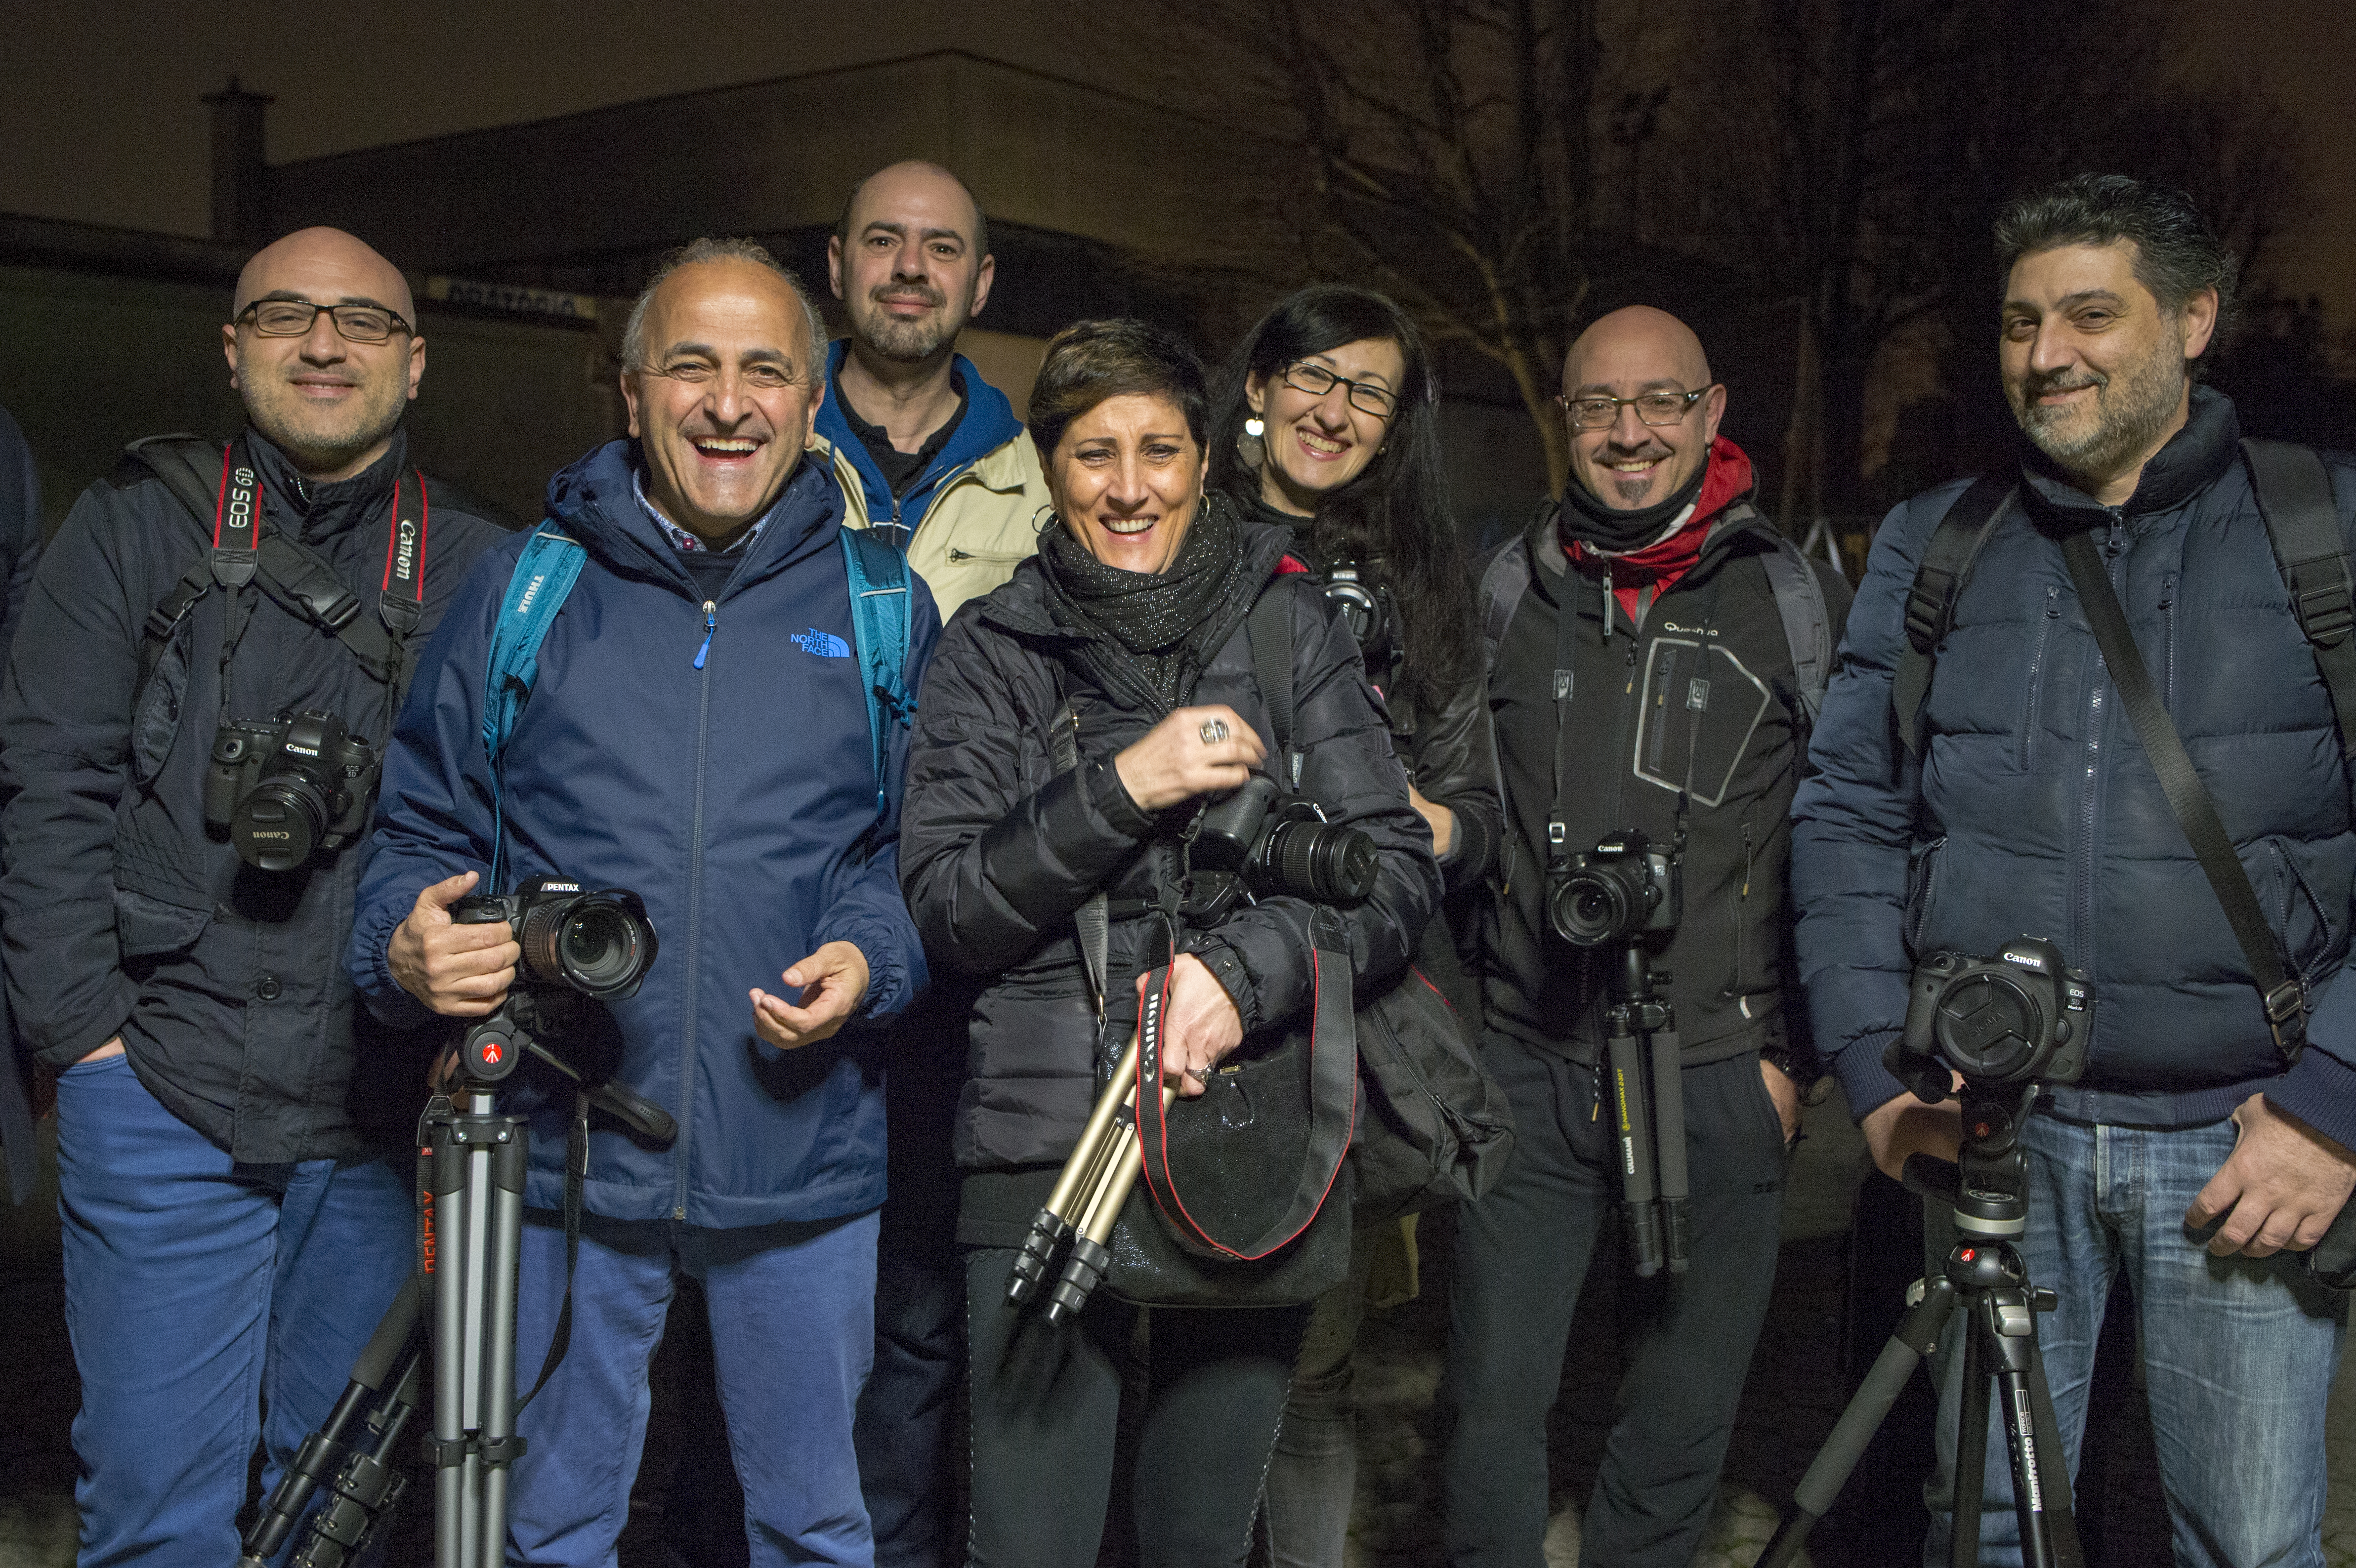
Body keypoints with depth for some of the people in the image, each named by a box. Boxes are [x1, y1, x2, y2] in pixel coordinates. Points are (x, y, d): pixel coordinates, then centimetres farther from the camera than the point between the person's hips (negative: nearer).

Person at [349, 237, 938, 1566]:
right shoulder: (527, 590, 5)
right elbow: (426, 827, 8)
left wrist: (870, 960, -12)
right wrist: (406, 944, -12)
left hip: (802, 1157, 0)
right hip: (563, 1151, 0)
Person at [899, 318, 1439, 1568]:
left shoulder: (1289, 624, 6)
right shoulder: (991, 651, 6)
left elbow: (1399, 873, 1)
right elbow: (946, 910, -1)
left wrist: (1245, 970, -16)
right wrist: (1119, 790, -14)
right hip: (1045, 1143, -1)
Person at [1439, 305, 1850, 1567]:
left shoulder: (1796, 598, 1)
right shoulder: (1506, 593, 7)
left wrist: (1796, 1048, -1)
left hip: (1720, 1078, -1)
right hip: (1526, 1070, 1)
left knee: (1682, 1414, 9)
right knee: (1494, 1400, 4)